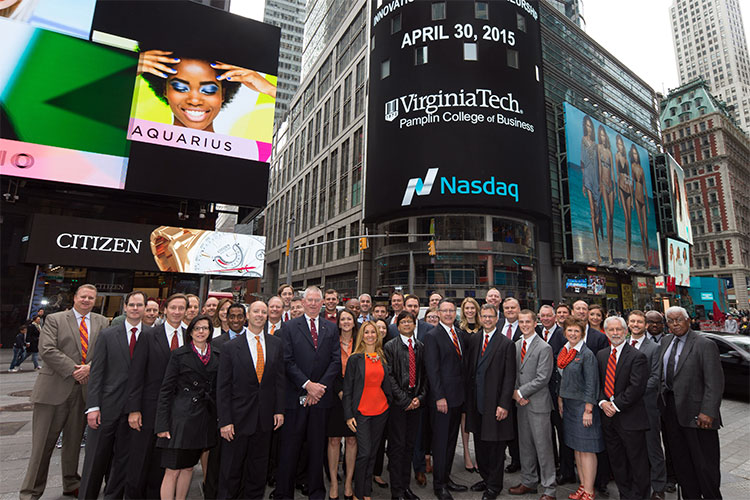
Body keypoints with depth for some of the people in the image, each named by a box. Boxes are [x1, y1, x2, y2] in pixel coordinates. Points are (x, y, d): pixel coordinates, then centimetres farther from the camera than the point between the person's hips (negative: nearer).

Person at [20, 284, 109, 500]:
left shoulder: (101, 322, 8)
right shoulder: (54, 319, 1)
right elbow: (47, 349, -10)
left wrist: (90, 367, -16)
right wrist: (73, 370, -15)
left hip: (84, 389, 3)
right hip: (54, 388, -2)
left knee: (74, 441, 14)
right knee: (43, 442, 5)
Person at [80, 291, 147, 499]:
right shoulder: (107, 335, 0)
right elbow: (96, 372, -2)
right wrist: (93, 406, -7)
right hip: (108, 405, 0)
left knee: (123, 457, 13)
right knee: (96, 456, 10)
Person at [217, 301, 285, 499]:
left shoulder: (277, 344, 1)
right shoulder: (231, 347, -7)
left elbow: (280, 378, 4)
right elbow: (223, 387, -6)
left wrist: (279, 409, 0)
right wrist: (224, 421, -9)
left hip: (265, 417, 3)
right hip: (238, 418, -2)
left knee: (258, 469, 17)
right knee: (231, 470, 11)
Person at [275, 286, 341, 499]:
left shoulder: (331, 328, 8)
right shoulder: (290, 327, 1)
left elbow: (337, 361, 2)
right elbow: (288, 361, -6)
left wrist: (320, 386, -8)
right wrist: (307, 384, -13)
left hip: (321, 396, 2)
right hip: (295, 396, -2)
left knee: (317, 446, 13)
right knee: (290, 446, 6)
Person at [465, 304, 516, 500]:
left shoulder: (506, 344, -8)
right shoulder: (472, 341, 7)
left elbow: (509, 377, -11)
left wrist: (504, 404, -15)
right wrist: (468, 400, 8)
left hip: (495, 404, -5)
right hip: (476, 403, 5)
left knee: (495, 445, 7)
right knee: (480, 444, 16)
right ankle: (485, 478, 35)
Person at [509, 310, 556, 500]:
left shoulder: (544, 348, -12)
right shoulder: (516, 345, 9)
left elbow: (542, 378, -16)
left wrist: (521, 392, -13)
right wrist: (515, 392, -3)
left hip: (538, 403, -6)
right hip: (521, 401, 7)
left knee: (543, 446, 2)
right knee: (525, 444, 16)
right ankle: (528, 482, 31)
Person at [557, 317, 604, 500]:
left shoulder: (587, 354, -12)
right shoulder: (563, 352, 7)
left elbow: (591, 384, -14)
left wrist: (588, 410, -16)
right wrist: (560, 399, 10)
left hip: (583, 405, -7)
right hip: (568, 404, 7)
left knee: (586, 449, 0)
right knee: (576, 447, 13)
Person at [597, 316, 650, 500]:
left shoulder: (637, 356, -10)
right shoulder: (601, 355, 9)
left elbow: (636, 387, -16)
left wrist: (616, 405, -15)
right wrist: (602, 402, -5)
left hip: (631, 418, -6)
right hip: (608, 416, 6)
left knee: (637, 462, 7)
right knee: (616, 461, 16)